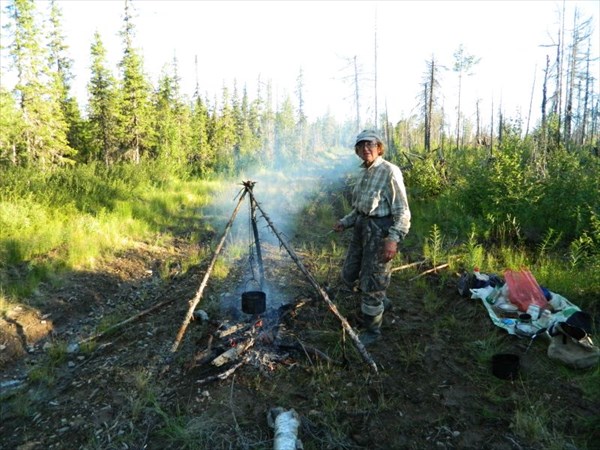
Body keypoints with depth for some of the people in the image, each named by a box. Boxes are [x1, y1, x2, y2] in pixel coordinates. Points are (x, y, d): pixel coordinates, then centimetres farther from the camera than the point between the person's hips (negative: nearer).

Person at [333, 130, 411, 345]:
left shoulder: (390, 172, -13)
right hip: (361, 227, 9)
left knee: (371, 282, -1)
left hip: (380, 230, -9)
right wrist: (345, 222, 12)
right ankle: (380, 300, 39)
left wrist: (394, 238, -28)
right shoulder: (363, 173, 13)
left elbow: (402, 211, -17)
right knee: (348, 275, 16)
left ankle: (372, 330, 19)